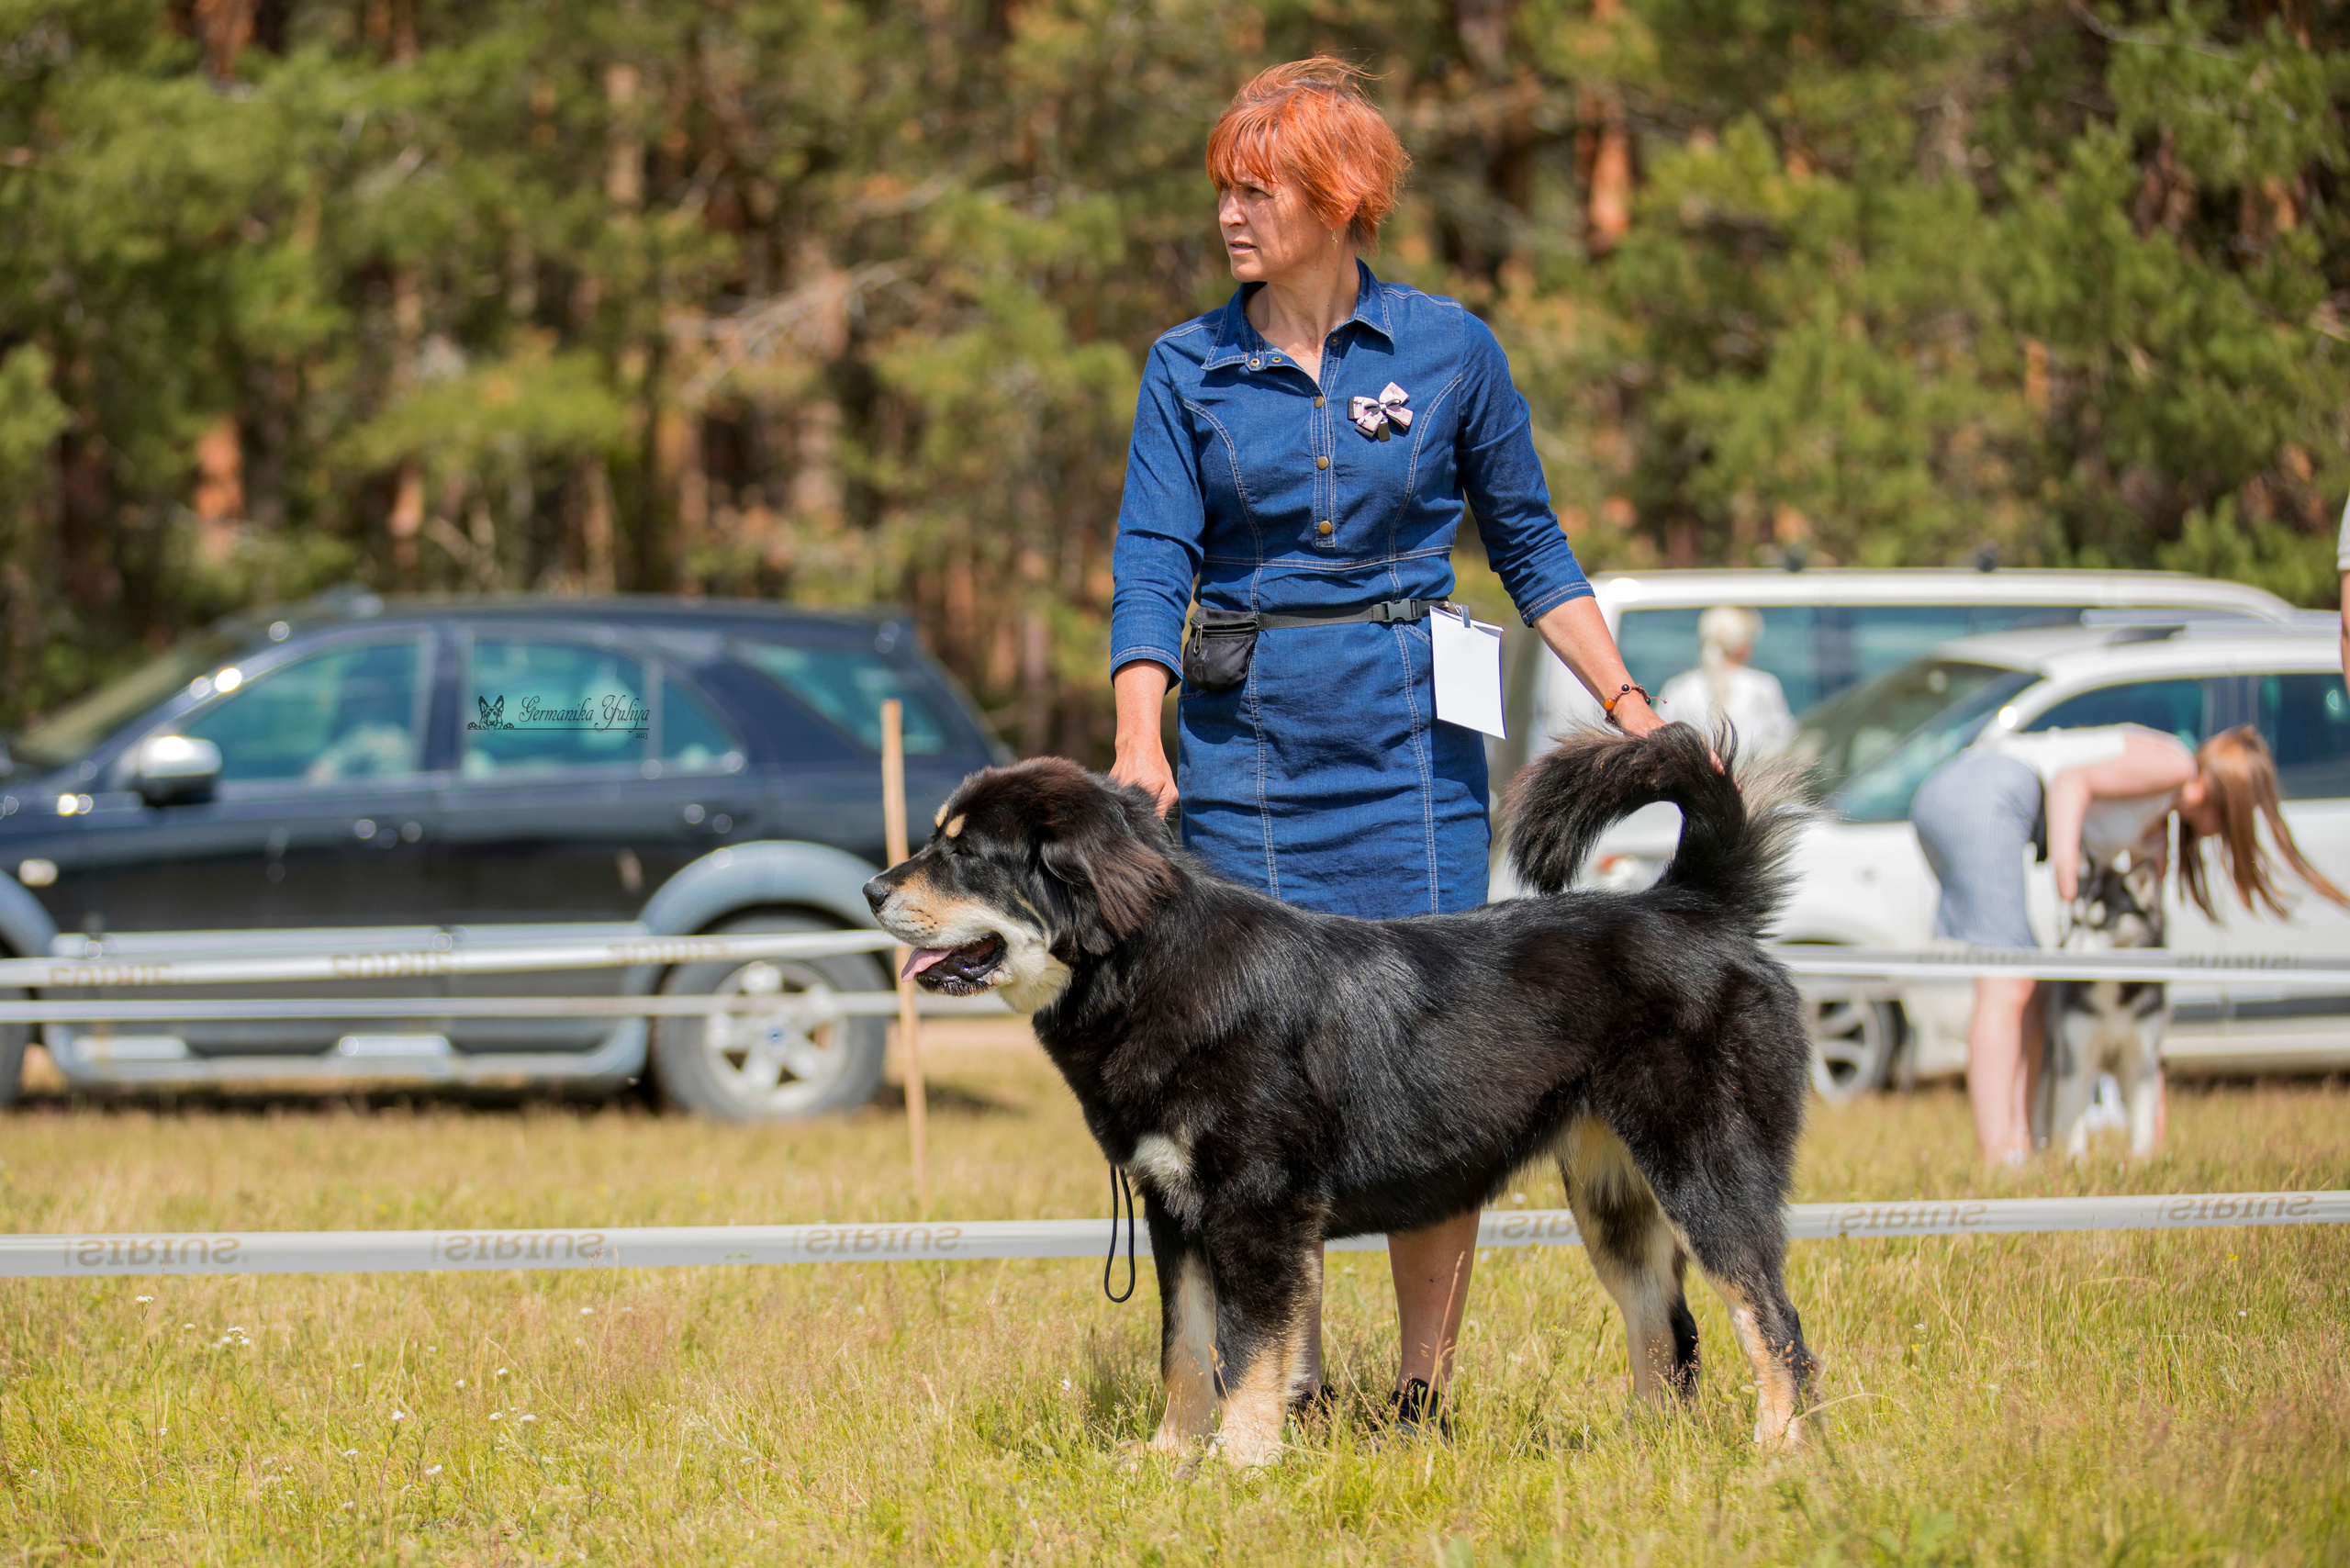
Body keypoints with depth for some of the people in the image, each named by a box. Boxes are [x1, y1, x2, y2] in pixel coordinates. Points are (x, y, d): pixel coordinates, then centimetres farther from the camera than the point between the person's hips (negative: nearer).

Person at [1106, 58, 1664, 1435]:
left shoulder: (1447, 350, 2)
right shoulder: (1192, 367, 4)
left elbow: (1530, 546, 8)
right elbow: (1154, 563, -4)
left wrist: (1631, 706, 0)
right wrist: (1139, 739, -19)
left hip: (1411, 739, -1)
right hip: (1244, 740, 1)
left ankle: (1427, 1395, 3)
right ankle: (1290, 1375, 10)